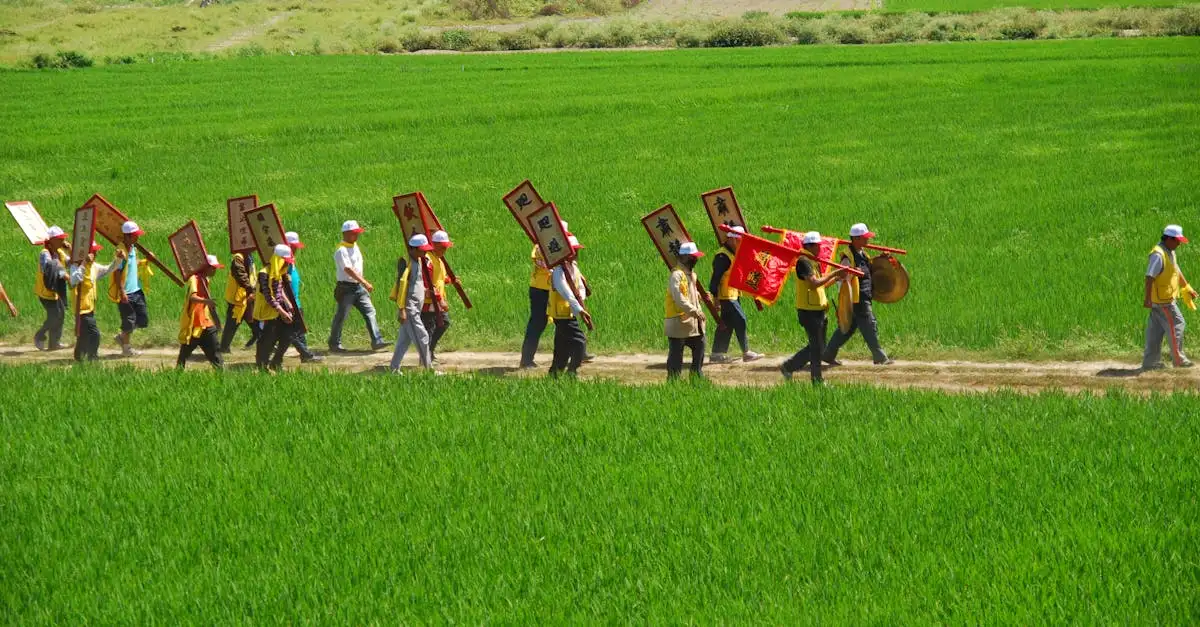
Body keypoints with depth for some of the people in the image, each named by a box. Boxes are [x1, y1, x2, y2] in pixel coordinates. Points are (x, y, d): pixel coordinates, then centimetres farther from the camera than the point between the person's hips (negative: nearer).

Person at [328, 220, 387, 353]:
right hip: (346, 288, -8)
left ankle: (376, 341, -7)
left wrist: (364, 281, 22)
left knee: (370, 311, -3)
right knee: (341, 316, 1)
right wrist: (365, 283, -30)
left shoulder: (355, 246, 12)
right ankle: (334, 344, 12)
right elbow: (348, 270, -26)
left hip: (358, 287, 8)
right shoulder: (341, 250, -16)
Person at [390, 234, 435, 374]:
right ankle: (429, 369, -3)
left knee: (405, 338, 12)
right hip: (409, 306, -10)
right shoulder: (407, 262, -17)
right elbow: (401, 284, -20)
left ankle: (394, 368, 16)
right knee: (422, 336, -8)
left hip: (417, 305, 10)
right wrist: (402, 309, -22)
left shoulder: (420, 260, 11)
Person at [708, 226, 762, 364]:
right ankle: (746, 352, -6)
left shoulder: (735, 254, 15)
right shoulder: (723, 256, -16)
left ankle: (717, 354, 16)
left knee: (727, 324, 11)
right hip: (726, 295, -10)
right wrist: (714, 294, -22)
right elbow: (716, 277, -20)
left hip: (734, 294, 10)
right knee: (740, 320, -10)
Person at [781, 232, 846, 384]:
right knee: (817, 346, -4)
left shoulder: (814, 262, 16)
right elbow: (814, 283, -26)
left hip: (817, 309, 10)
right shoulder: (803, 262, -15)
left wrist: (836, 278, 9)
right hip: (808, 310, -10)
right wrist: (833, 273, -20)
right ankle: (817, 381, 4)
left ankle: (788, 367, 23)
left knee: (817, 346, 15)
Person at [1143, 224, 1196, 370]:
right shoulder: (1158, 255, -21)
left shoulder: (1170, 252, 12)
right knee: (1176, 325, -3)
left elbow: (1176, 270, 25)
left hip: (1167, 297, 10)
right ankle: (1178, 359, 5)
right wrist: (1148, 299, -26)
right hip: (1163, 299, -10)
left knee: (1156, 330, 11)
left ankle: (1150, 362, 15)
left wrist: (1187, 287, 27)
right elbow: (1149, 277, -24)